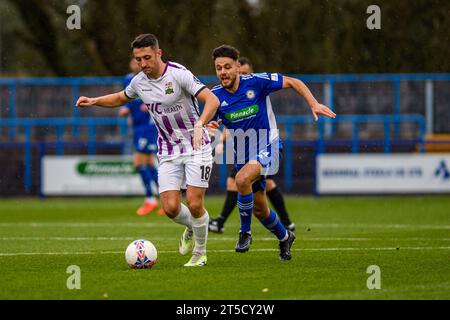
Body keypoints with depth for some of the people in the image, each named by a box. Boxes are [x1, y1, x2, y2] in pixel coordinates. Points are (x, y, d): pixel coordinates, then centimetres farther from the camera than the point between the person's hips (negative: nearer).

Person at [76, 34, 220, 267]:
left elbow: (212, 100, -24)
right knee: (170, 208, -9)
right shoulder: (139, 82, 2)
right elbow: (121, 98, 25)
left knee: (194, 204, -14)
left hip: (196, 146, -5)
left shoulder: (179, 74, -17)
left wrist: (199, 125, -41)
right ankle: (191, 227, 26)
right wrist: (94, 101, 10)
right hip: (168, 151, 5)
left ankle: (200, 253, 10)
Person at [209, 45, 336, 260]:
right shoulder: (215, 96, -7)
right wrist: (210, 128, -21)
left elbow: (293, 82, -7)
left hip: (267, 148, -5)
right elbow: (208, 124, 4)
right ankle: (285, 238, 42)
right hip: (242, 154, 5)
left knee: (242, 179, -34)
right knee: (259, 210, 12)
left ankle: (245, 232, -16)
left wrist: (314, 104, -18)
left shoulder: (255, 82, -16)